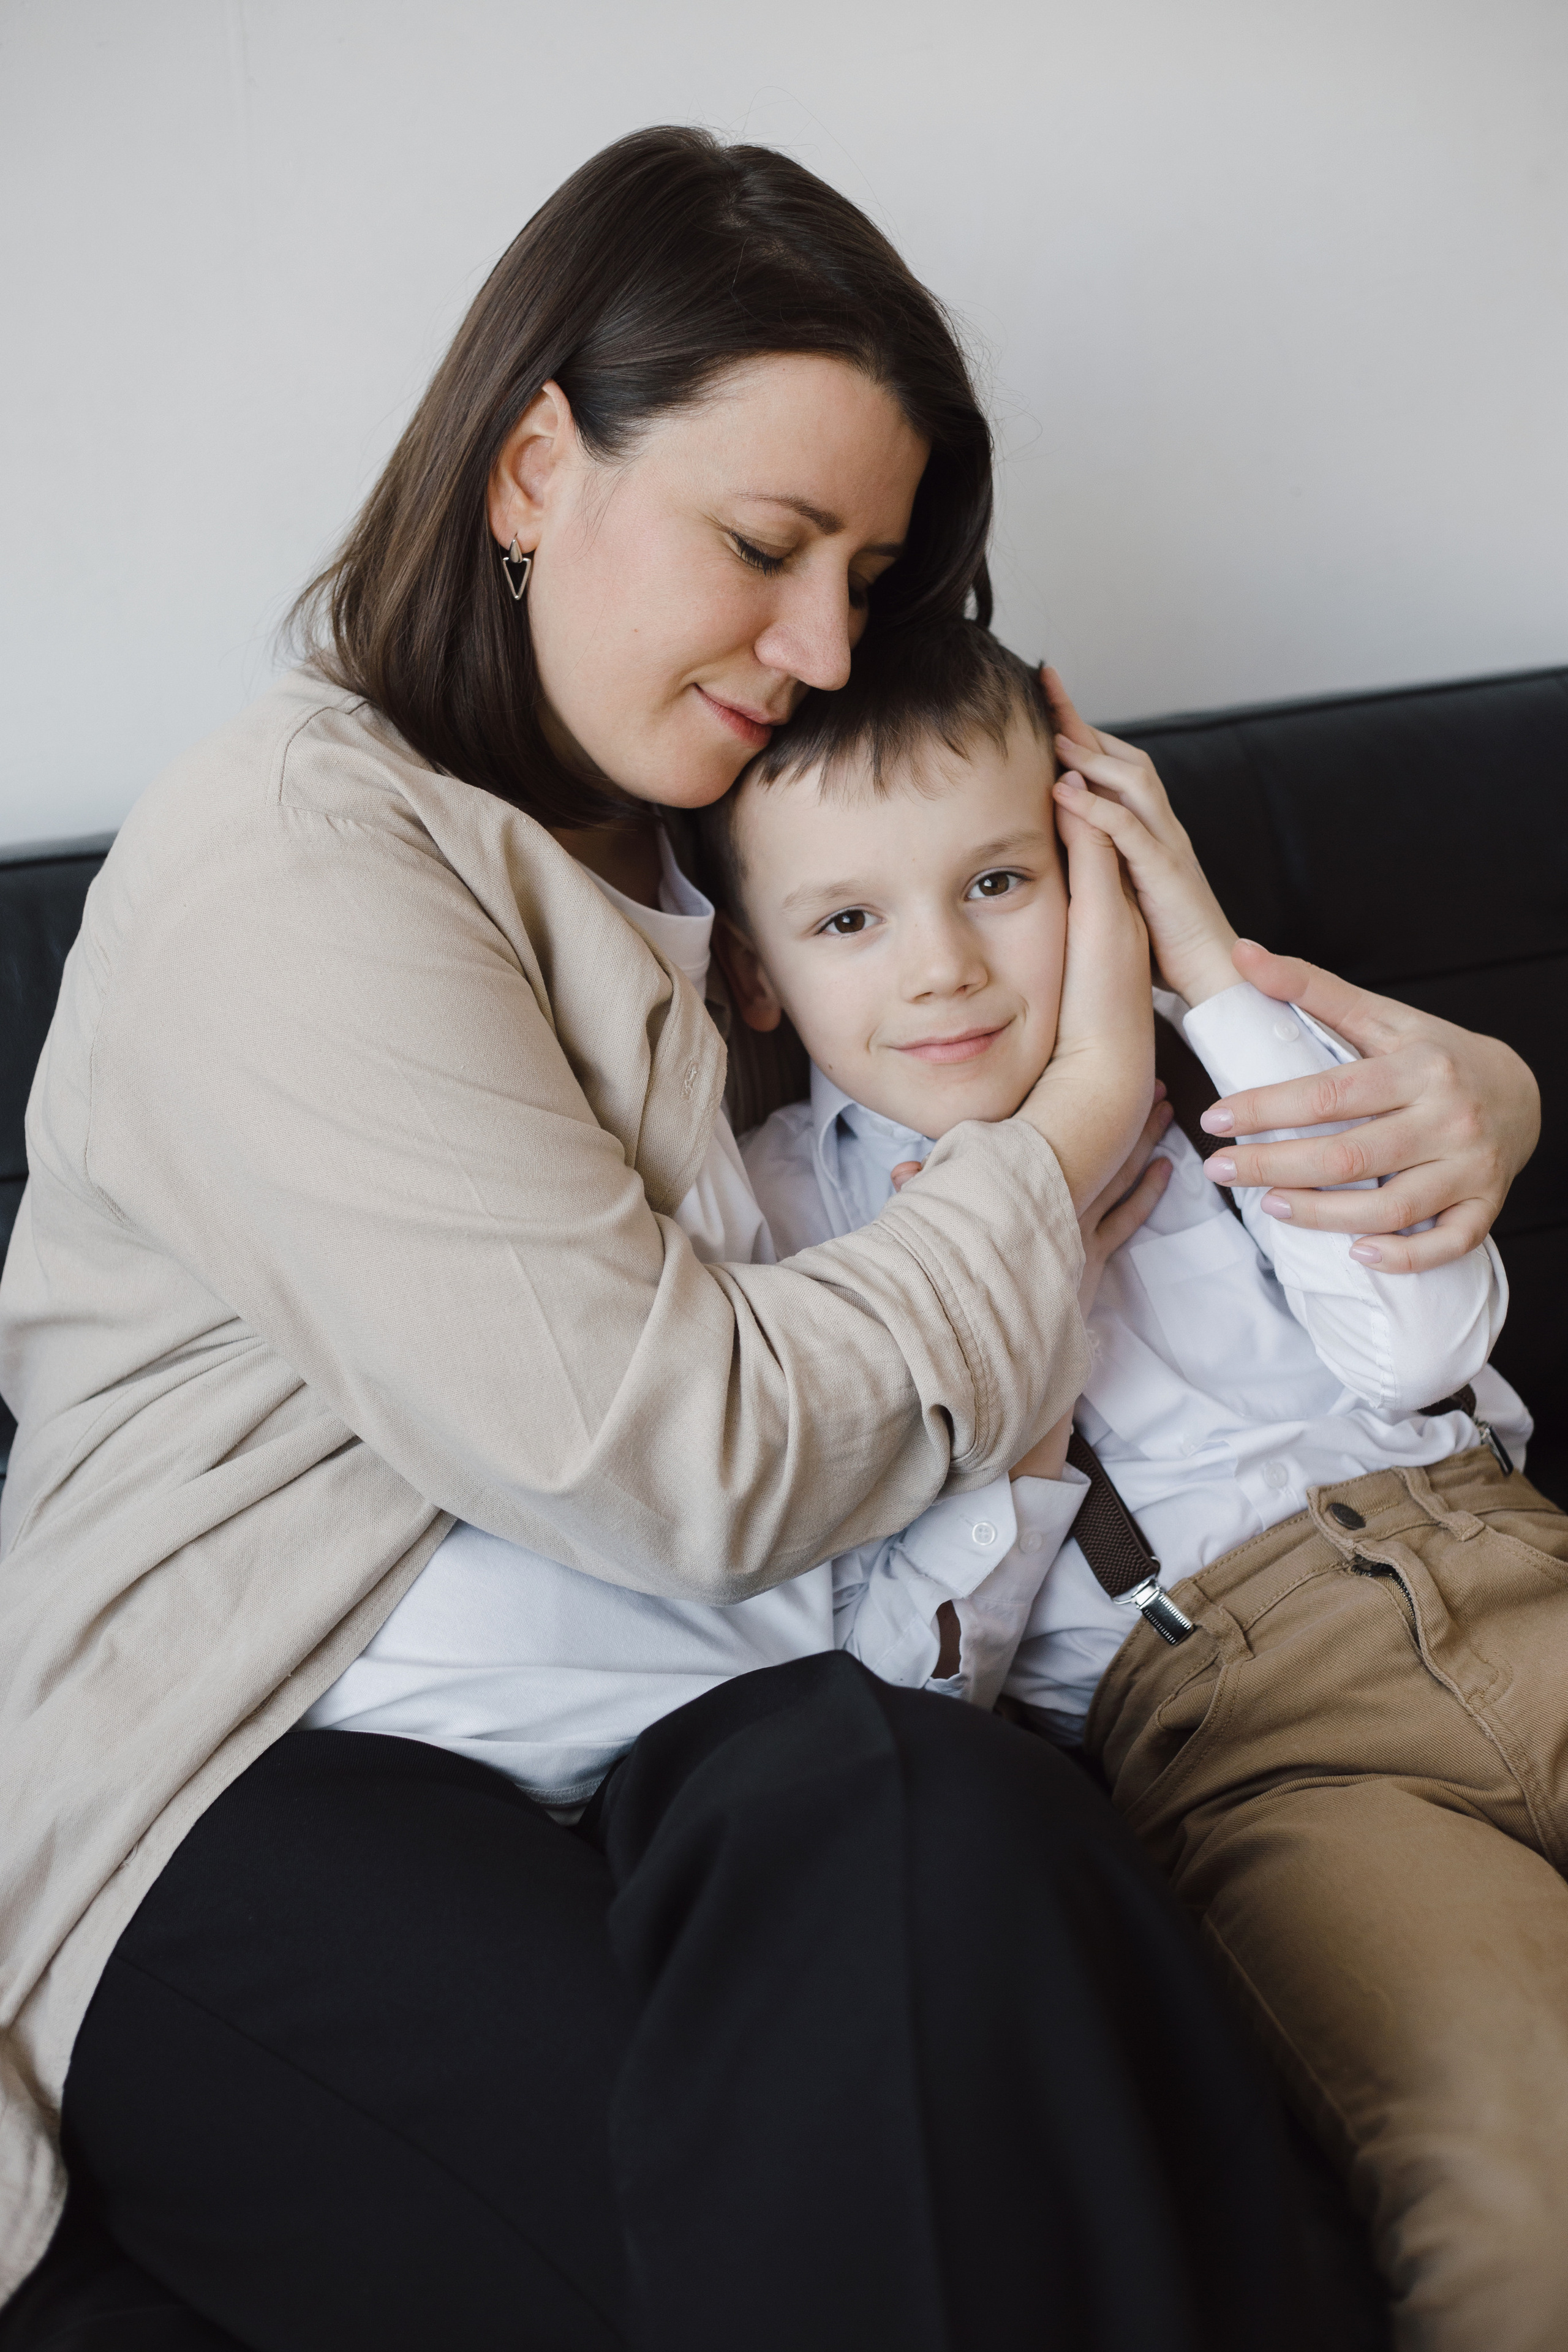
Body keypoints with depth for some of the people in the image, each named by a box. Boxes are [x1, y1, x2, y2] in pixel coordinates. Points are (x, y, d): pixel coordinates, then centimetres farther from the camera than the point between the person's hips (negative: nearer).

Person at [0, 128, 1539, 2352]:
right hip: (241, 1810, -6)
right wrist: (1072, 1130, -4)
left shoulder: (701, 852, 20)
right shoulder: (295, 853, -8)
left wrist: (1456, 1084, 5)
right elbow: (690, 1473, -16)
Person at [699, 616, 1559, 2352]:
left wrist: (1221, 980, 0)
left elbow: (1425, 1344, 0)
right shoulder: (773, 1216, 7)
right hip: (1212, 1704, -4)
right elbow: (901, 1682, 2)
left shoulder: (1185, 1056, 15)